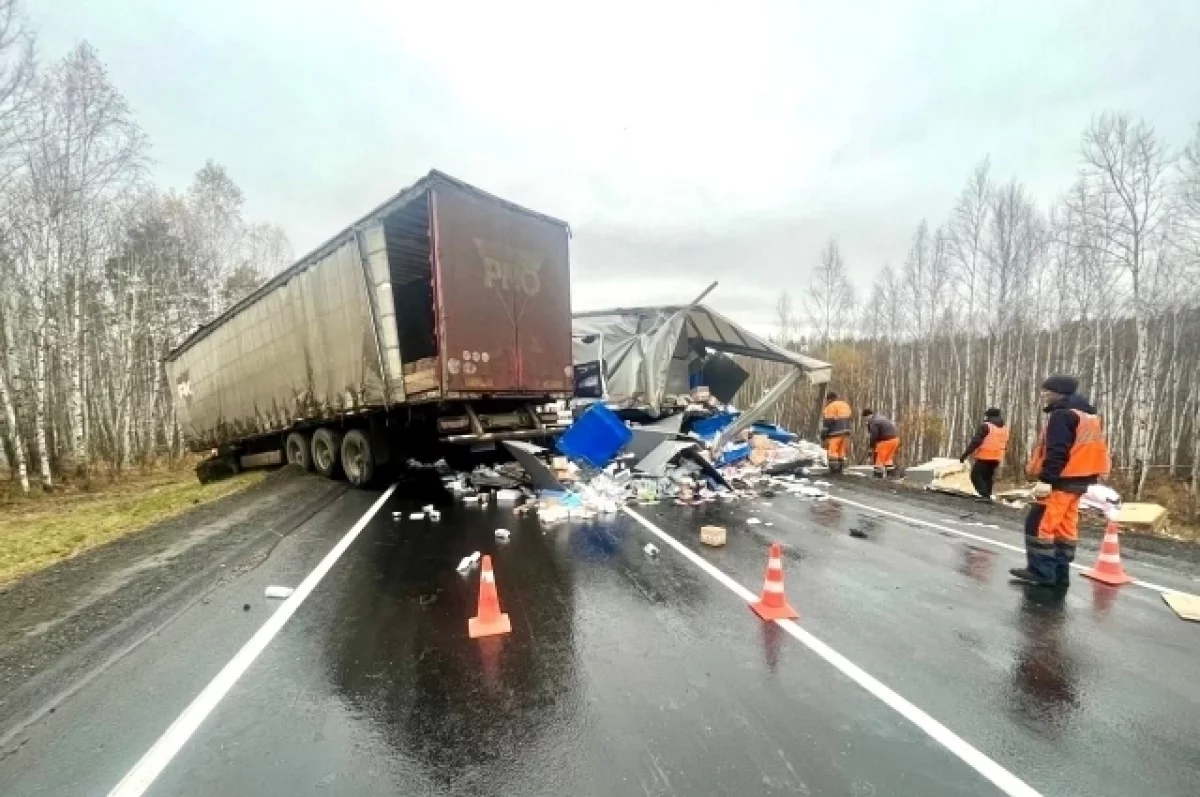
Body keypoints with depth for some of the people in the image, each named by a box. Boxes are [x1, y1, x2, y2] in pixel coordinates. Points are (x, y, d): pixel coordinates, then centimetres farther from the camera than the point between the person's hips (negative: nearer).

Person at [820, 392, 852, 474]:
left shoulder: (830, 407, -9)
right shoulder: (846, 405, 19)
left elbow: (827, 422, -13)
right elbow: (847, 420, 21)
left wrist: (823, 435, -9)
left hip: (835, 434, -8)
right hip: (845, 433, 8)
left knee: (832, 451, -6)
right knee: (841, 452, 12)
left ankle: (833, 469, -10)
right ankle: (840, 469, 14)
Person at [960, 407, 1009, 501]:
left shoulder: (985, 426, -11)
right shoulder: (1005, 428, 15)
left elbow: (975, 442, -18)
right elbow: (1005, 445, 21)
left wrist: (965, 455, -17)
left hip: (984, 457, -8)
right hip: (997, 458, 8)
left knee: (976, 475, -2)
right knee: (988, 477, 18)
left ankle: (985, 495, -13)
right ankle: (987, 496, 17)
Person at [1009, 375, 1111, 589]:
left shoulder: (1062, 414, -14)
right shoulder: (1087, 415, 19)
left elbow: (1057, 452, -22)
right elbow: (1082, 450, 22)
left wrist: (1045, 479, -23)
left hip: (1063, 480, -11)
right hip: (1079, 479, 11)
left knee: (1039, 524, -7)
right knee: (1066, 527, 12)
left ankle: (1041, 572, -4)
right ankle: (1059, 573, 16)